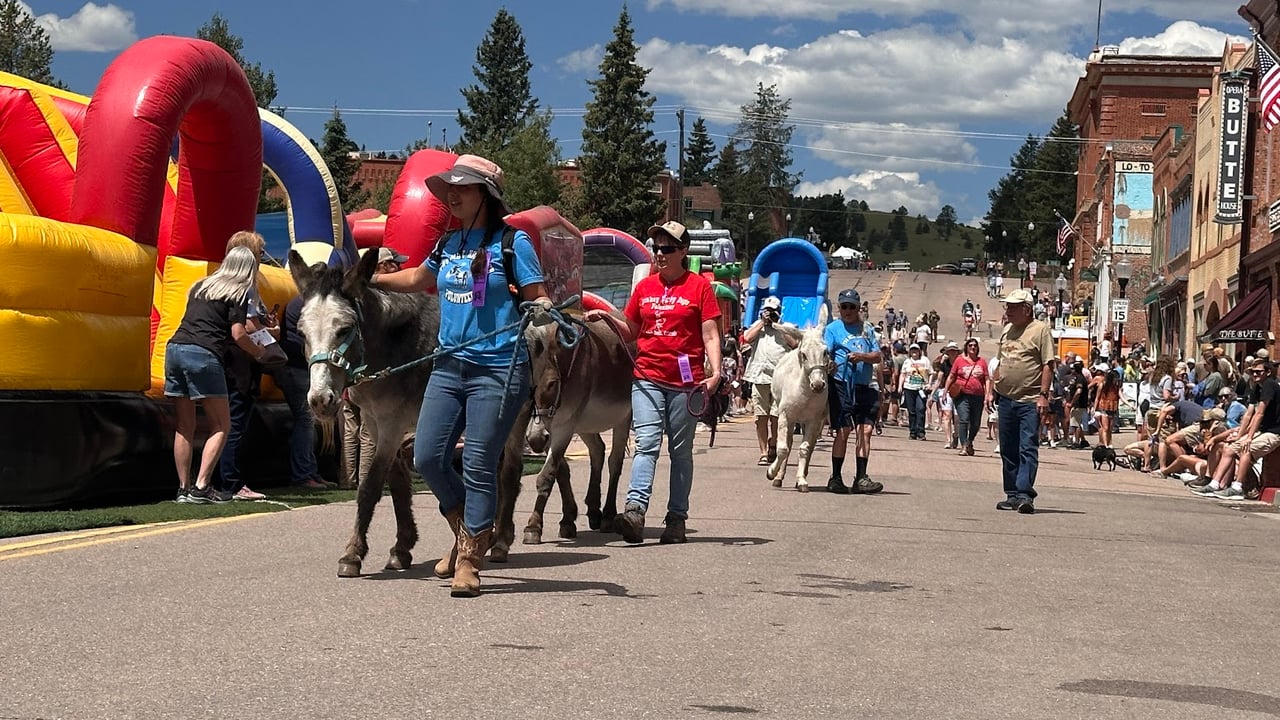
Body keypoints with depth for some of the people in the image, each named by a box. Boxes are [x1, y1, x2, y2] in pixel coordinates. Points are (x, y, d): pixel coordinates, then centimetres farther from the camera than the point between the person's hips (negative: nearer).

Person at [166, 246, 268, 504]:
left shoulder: (201, 286, 24)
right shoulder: (238, 292, 4)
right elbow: (238, 334, -4)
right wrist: (260, 352, 12)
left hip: (175, 348, 7)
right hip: (204, 355, -7)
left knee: (184, 427, 10)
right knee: (221, 426, 1)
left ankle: (184, 488, 8)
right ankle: (202, 487, -8)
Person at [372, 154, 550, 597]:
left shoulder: (512, 242, -6)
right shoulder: (449, 244, 12)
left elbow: (537, 297, -7)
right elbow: (418, 280, 30)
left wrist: (541, 308, -29)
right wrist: (370, 280, 30)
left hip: (497, 371, -6)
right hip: (449, 367, 6)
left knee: (478, 466, -4)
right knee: (427, 458, 4)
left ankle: (469, 562, 6)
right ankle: (469, 529, 26)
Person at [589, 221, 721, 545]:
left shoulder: (699, 286, 1)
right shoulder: (644, 287, 12)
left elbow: (710, 336, -3)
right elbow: (632, 331, 22)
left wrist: (715, 373, -15)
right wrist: (606, 318, 5)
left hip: (686, 383, -2)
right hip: (647, 379, 2)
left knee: (681, 451, 6)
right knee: (646, 444, -11)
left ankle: (677, 518, 10)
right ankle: (635, 509, -24)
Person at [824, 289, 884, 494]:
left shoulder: (867, 330, 17)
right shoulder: (833, 329, 5)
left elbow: (877, 356, 8)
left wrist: (862, 356, -11)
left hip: (864, 387, 4)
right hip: (841, 386, -4)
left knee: (865, 430, -3)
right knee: (843, 432, -4)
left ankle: (861, 478, -1)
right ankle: (835, 479, 4)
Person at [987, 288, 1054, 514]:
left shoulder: (1040, 330, -5)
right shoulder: (1007, 330, 16)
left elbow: (1047, 365, -9)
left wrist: (1043, 395, -16)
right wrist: (992, 390, 17)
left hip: (1029, 401, -7)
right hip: (1006, 399, 7)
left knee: (1028, 448, -11)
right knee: (1008, 450, 10)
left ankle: (1025, 494, -15)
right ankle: (1012, 494, 17)